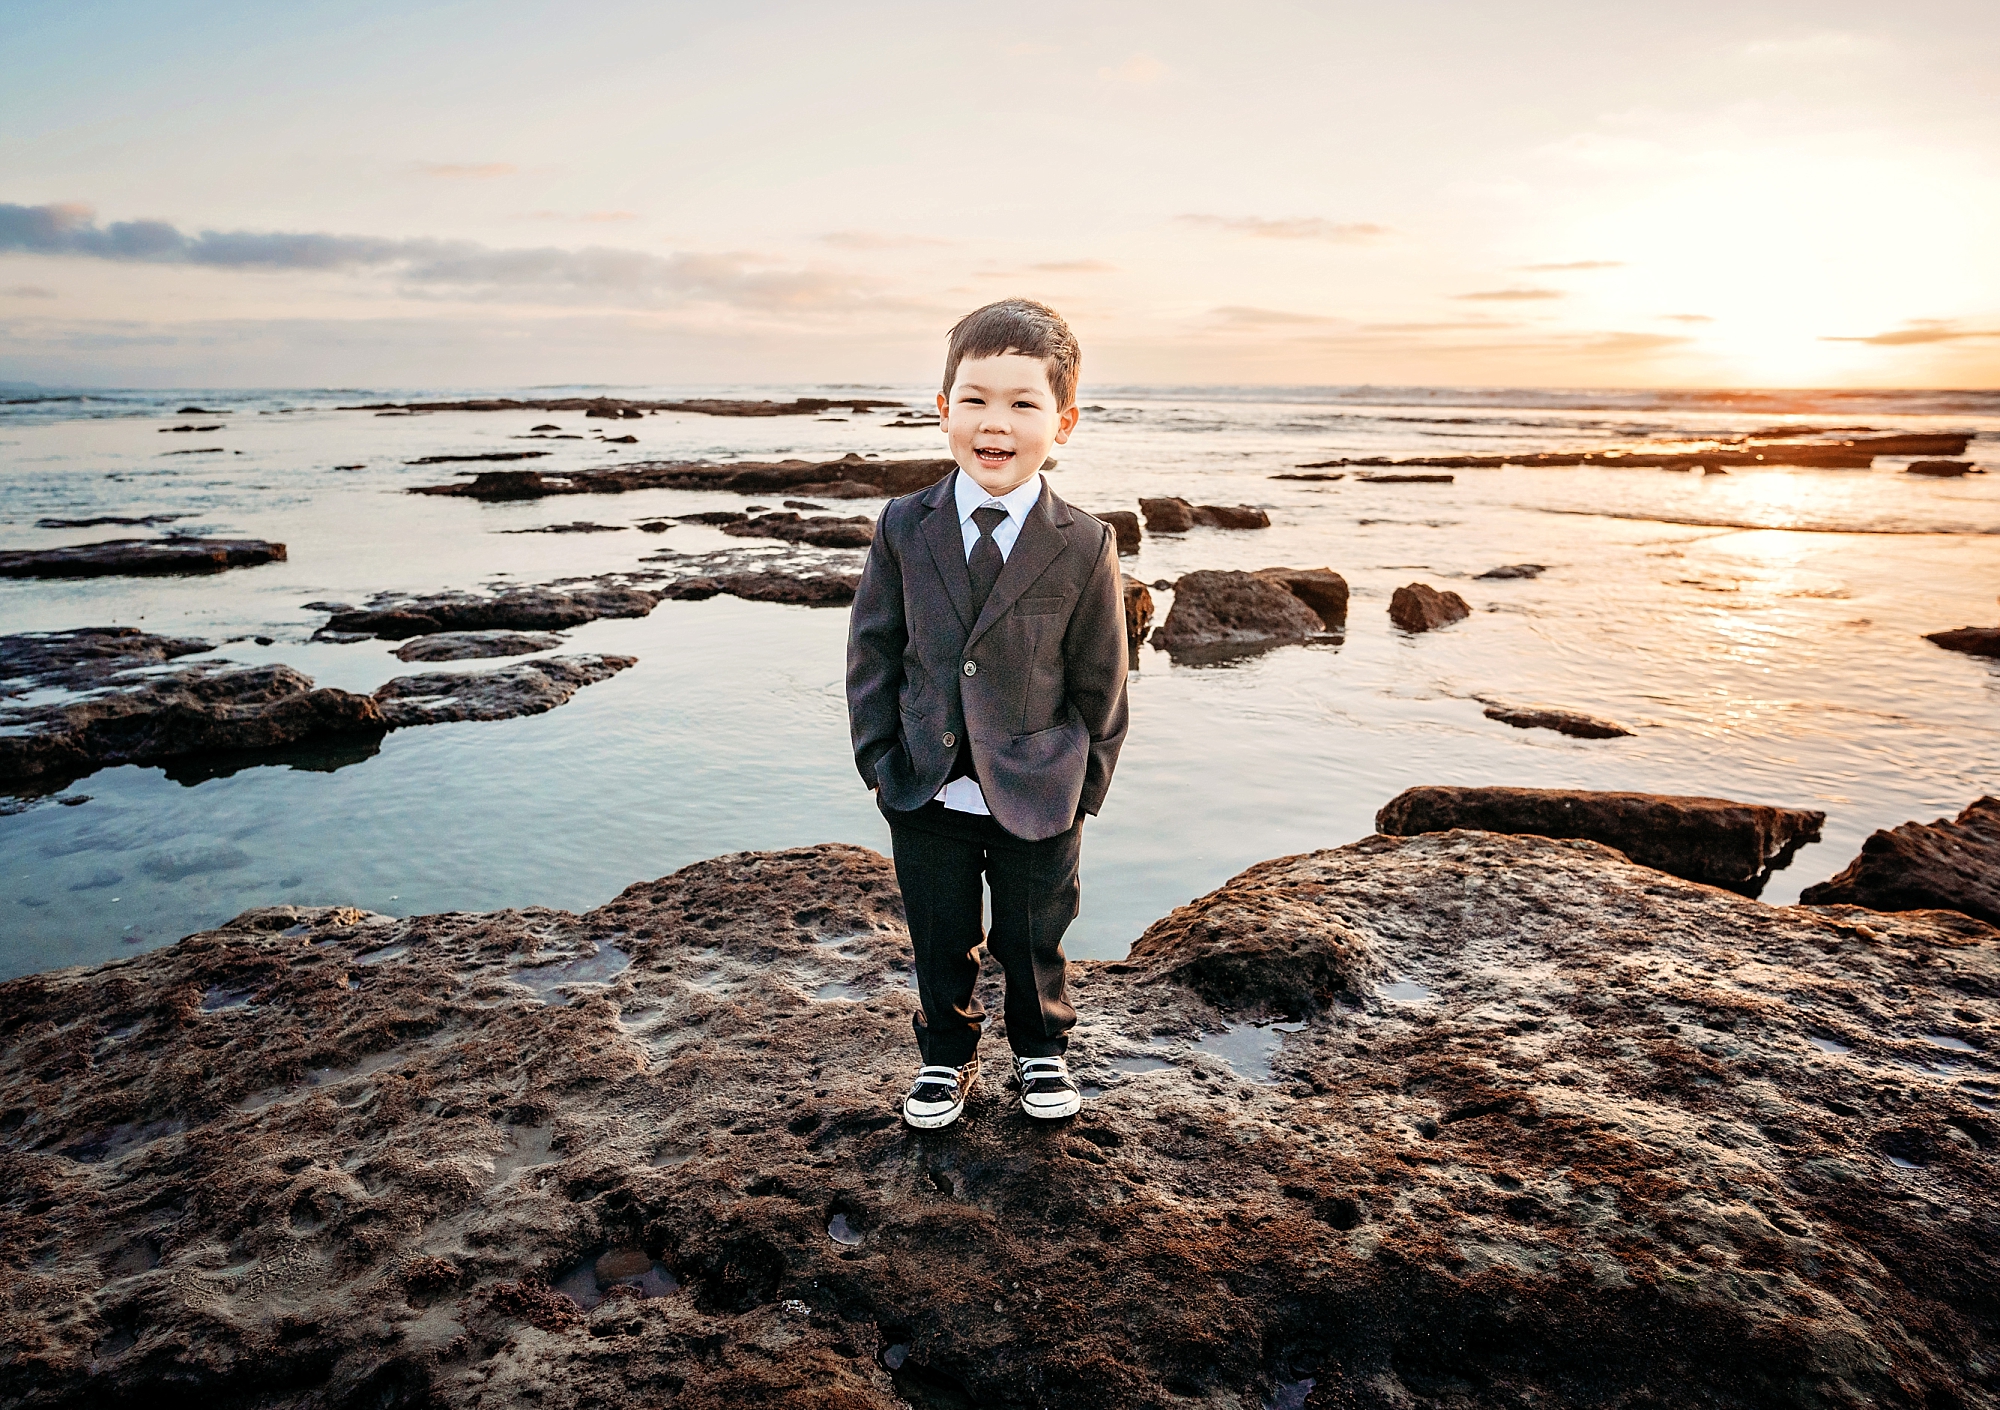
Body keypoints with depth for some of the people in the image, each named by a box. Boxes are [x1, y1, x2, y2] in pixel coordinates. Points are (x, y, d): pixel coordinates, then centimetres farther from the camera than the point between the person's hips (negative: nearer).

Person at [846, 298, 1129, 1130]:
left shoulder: (1084, 546, -10)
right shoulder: (904, 527, -6)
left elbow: (1099, 677, -3)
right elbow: (872, 650, 1)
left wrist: (1086, 787, -1)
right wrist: (881, 762, -2)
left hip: (1038, 794, -1)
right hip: (928, 790, 2)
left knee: (1033, 939, 17)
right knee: (940, 939, 17)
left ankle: (1042, 1051, 43)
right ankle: (945, 1058, 41)